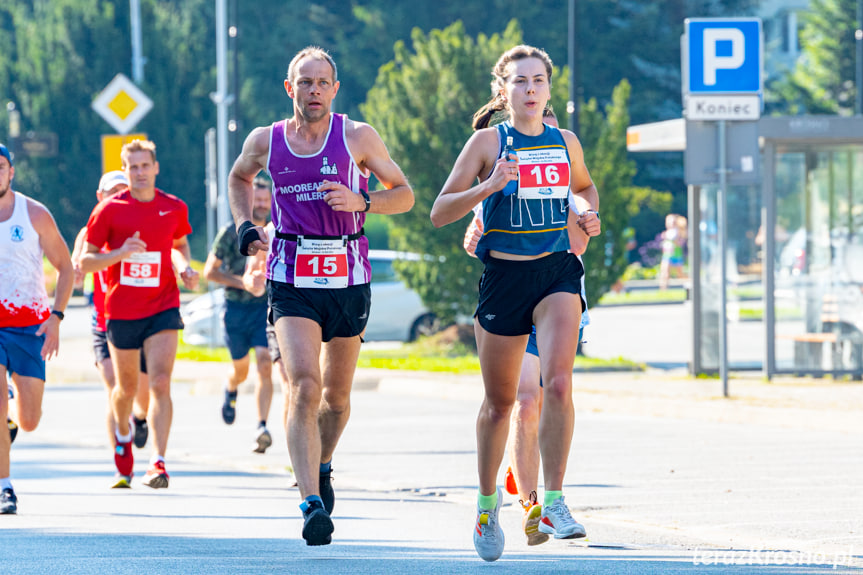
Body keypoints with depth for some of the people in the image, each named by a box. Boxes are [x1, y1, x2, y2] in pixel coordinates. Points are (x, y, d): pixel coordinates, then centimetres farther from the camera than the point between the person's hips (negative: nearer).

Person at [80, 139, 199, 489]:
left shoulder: (174, 208, 3)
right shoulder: (109, 210, -4)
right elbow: (85, 262, -2)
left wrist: (185, 267, 3)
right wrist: (119, 253, -19)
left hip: (163, 307, 0)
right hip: (121, 311, 0)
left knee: (160, 382, -17)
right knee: (126, 386, 14)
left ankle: (158, 463, -22)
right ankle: (123, 435, 47)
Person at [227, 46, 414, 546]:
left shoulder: (357, 137, -1)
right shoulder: (265, 141, 4)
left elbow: (404, 195, 5)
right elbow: (239, 178, 27)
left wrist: (362, 202, -14)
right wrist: (245, 226, 10)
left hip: (348, 280, 1)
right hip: (291, 283, -1)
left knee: (337, 397, 14)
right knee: (304, 387, -19)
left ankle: (322, 467, 44)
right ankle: (312, 504, -25)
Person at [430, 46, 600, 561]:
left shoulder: (565, 142, 8)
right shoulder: (489, 141, -2)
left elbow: (584, 186, 30)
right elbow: (440, 212, -5)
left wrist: (589, 213, 7)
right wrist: (488, 187, -21)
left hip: (558, 272, 1)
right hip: (504, 276, -1)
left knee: (558, 383, -21)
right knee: (500, 401, 8)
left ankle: (554, 503, -18)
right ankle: (488, 500, 31)